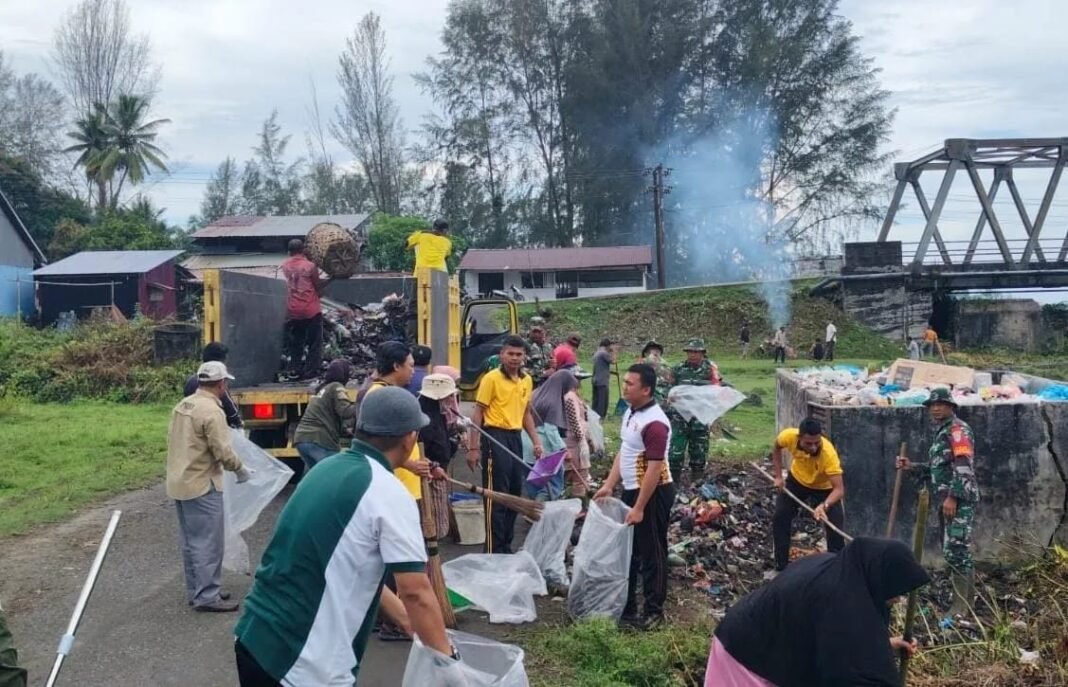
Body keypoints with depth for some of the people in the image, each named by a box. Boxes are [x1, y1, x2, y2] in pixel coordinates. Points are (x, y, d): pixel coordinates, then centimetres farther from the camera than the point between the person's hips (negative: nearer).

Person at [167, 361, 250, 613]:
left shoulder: (183, 405, 9)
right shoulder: (211, 411, -19)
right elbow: (223, 451, -19)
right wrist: (239, 469, -3)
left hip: (179, 482, 9)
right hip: (202, 485, -9)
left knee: (191, 542, 16)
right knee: (208, 543, -2)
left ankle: (195, 590, 25)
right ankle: (207, 596, 2)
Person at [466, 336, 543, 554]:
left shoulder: (527, 380, 10)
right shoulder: (492, 378, -10)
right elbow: (478, 414, -9)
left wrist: (536, 441, 13)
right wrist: (473, 448, -14)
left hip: (515, 438, 7)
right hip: (495, 437, -7)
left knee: (514, 494, 13)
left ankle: (506, 546, 26)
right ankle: (494, 550, 4)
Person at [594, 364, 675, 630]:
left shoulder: (654, 423, -24)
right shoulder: (631, 412, 6)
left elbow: (654, 469, -24)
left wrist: (639, 508, -22)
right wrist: (608, 485, 9)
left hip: (653, 493, -10)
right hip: (632, 489, 10)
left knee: (651, 552, 4)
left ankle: (653, 610, 18)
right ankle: (625, 604, 31)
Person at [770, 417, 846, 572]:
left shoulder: (828, 453, -43)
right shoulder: (789, 436, -34)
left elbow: (839, 489, -43)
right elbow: (776, 447, -7)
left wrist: (825, 506, -61)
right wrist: (778, 476, -9)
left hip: (824, 487, -3)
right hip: (797, 480, 3)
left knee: (835, 527, -10)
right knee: (779, 519, 3)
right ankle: (781, 566, 17)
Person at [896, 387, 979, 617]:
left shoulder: (958, 429, -10)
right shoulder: (941, 432, 20)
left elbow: (963, 467, -20)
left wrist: (952, 497, -24)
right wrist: (912, 466, 16)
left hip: (960, 499, -10)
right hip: (947, 499, 10)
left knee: (955, 550, -12)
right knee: (955, 550, 15)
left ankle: (961, 605, -7)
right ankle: (968, 596, 26)